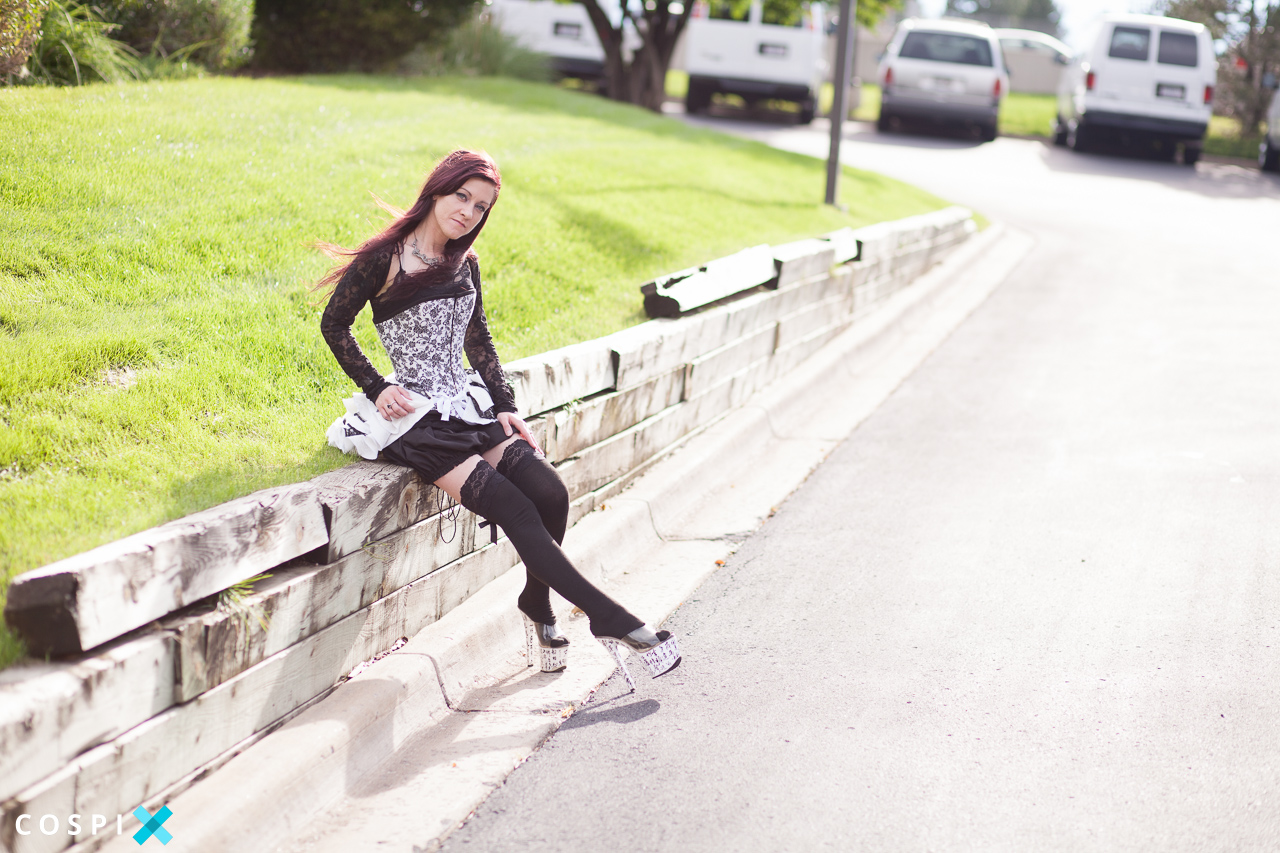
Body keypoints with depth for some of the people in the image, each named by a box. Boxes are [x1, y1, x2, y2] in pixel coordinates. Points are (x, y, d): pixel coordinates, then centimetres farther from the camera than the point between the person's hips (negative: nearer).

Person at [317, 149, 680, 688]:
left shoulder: (463, 265, 15)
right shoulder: (384, 258, -4)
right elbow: (334, 325, 2)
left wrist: (505, 407, 8)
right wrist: (376, 388, -7)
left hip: (468, 407, 6)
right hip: (416, 417, -6)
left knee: (550, 494, -17)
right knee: (514, 510, -22)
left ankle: (537, 603, 8)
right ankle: (609, 619, -20)